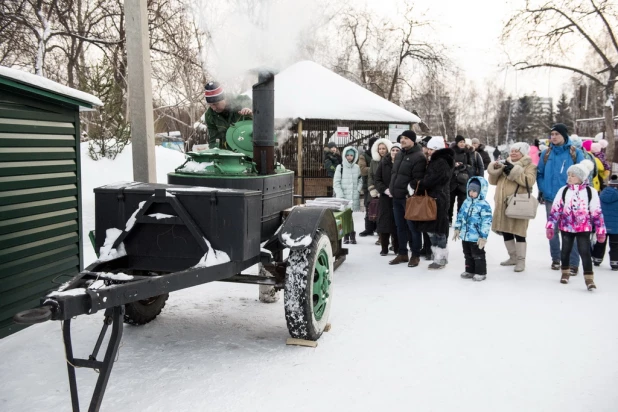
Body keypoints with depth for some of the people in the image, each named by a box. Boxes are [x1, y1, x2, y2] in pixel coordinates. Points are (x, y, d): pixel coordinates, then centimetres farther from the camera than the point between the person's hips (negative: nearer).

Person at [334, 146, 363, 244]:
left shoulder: (357, 167, 11)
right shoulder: (340, 167, 2)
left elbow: (360, 181, 17)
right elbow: (336, 183, -1)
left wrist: (358, 191, 1)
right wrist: (341, 195, -9)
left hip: (354, 198, 2)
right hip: (343, 197, -2)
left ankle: (352, 236, 6)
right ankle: (346, 236, 4)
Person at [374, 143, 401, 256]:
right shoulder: (383, 163, 4)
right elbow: (376, 180, 3)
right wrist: (385, 189, -12)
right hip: (385, 197, 1)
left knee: (397, 223, 2)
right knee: (384, 222, 2)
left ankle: (397, 248, 13)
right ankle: (384, 248, 12)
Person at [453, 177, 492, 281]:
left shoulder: (484, 205, -16)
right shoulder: (466, 203, 7)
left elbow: (487, 222, -18)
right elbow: (460, 216, 16)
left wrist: (483, 236, -20)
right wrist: (457, 229, 14)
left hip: (477, 237, -7)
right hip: (465, 236, 7)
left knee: (478, 255, 5)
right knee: (468, 255, 18)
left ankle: (481, 272, 18)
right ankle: (469, 271, 30)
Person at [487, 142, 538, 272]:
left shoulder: (529, 166, 1)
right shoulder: (505, 164, 18)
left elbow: (529, 181, -18)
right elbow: (493, 181, 15)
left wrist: (514, 170, -20)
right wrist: (495, 168, -3)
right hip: (503, 204, 7)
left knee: (518, 233, -5)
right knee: (506, 232, 12)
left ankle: (521, 260, 4)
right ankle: (513, 257, 26)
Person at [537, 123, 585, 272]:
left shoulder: (575, 153, -3)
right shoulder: (546, 153, 5)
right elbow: (540, 174, 11)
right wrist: (542, 190, 1)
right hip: (550, 198, 3)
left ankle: (573, 263, 3)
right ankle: (555, 259, 26)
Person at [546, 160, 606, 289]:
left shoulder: (591, 192, -3)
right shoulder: (563, 191, 1)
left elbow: (597, 213, -1)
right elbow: (555, 209, 1)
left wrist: (600, 230, -1)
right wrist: (550, 226, -3)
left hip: (584, 228, -2)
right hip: (566, 227, 2)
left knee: (585, 252, -7)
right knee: (565, 250, 13)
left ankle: (589, 278, -1)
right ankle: (565, 272, 32)